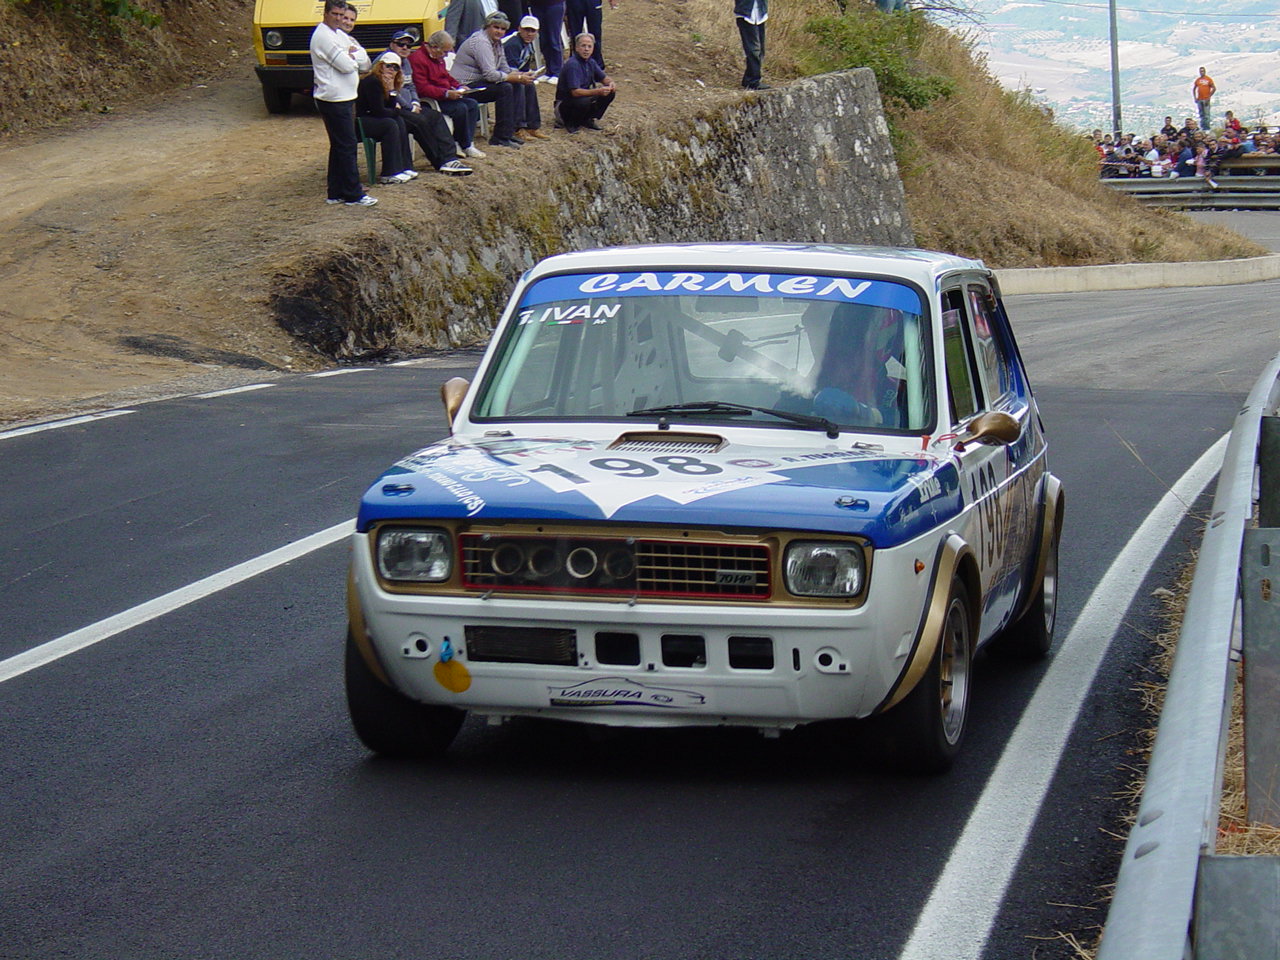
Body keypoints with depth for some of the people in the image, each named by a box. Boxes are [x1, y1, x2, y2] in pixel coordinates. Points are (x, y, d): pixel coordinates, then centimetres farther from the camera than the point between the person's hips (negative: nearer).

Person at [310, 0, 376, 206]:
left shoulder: (339, 34, 16)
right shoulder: (323, 36, -14)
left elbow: (365, 62, 11)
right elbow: (346, 65, -20)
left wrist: (352, 55, -8)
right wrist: (352, 57, 0)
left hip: (345, 97, 10)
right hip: (334, 99, -10)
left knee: (339, 146, 13)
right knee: (347, 145, -7)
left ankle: (336, 193, 18)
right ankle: (353, 194, -4)